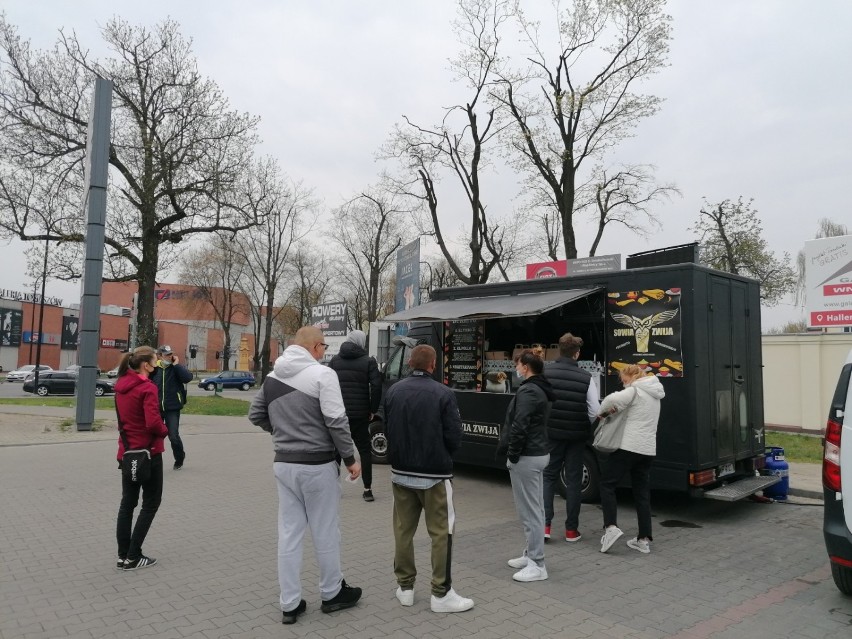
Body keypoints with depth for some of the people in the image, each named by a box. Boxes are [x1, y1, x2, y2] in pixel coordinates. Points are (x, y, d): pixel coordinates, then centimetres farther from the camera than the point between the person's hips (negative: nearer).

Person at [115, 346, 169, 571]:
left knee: (128, 502, 15)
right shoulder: (147, 388, -19)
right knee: (151, 502, 6)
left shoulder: (121, 385, 6)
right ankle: (133, 557, 7)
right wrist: (165, 431, -7)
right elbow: (153, 423, -25)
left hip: (127, 451, 8)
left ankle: (123, 556, 19)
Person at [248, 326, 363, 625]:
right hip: (317, 465, -6)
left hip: (283, 464, 6)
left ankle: (290, 603, 20)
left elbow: (256, 415, 14)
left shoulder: (272, 377, 6)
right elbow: (336, 422, -19)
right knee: (325, 532, 11)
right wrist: (350, 458, -9)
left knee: (289, 533, 12)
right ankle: (332, 594, 27)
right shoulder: (322, 374, -16)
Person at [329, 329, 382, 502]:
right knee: (364, 450, 7)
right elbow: (376, 386, -12)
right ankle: (367, 489, 5)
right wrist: (373, 410, -3)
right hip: (360, 414, -2)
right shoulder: (368, 361, -4)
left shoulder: (335, 360, 6)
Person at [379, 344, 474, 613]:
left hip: (401, 472, 5)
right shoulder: (443, 393, -15)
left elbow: (386, 429, 4)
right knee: (441, 532, 5)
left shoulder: (393, 391, -2)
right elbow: (454, 437, -13)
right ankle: (441, 594, 9)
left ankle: (405, 587, 24)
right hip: (434, 474, -4)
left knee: (403, 529, 14)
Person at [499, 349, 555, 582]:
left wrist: (512, 455, -16)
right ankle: (532, 555, 28)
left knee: (529, 511, -4)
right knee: (535, 508, 17)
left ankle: (537, 565, 3)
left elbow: (520, 427, -25)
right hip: (538, 453, 11)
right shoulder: (540, 390, 14)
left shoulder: (528, 391, -19)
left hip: (527, 457, -11)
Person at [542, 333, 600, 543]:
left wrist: (544, 424, 8)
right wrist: (582, 426, 10)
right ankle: (571, 530, 17)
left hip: (552, 434, 1)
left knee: (548, 476, 14)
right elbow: (595, 412, -9)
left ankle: (544, 525, 7)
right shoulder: (586, 378, -11)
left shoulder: (545, 374, -9)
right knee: (573, 480, 11)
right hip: (576, 437, -1)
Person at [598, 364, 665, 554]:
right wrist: (617, 411, 9)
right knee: (642, 493, 11)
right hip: (648, 449, 8)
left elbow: (613, 399, -26)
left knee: (607, 483, 1)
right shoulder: (655, 394, 20)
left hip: (629, 446, -8)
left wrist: (604, 411, -6)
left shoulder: (635, 390, -9)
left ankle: (611, 527, -10)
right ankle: (644, 539, 12)